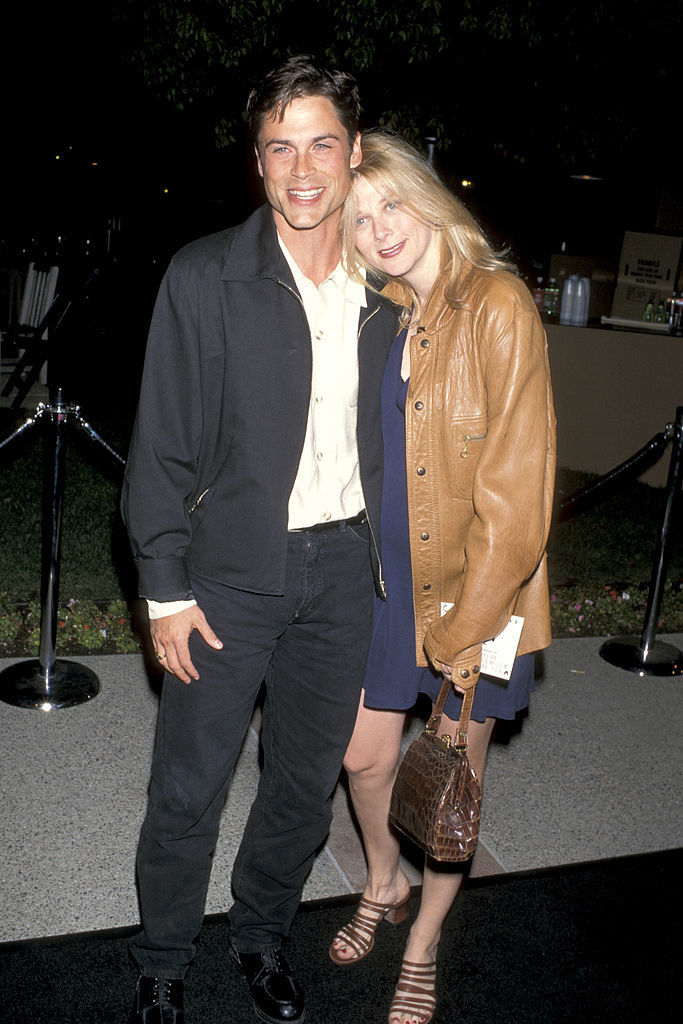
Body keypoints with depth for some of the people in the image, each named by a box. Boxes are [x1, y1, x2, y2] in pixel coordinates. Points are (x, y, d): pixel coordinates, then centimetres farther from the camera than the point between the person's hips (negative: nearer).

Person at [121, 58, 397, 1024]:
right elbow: (162, 445, -7)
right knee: (188, 789, 7)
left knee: (308, 778, 17)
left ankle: (262, 934, 42)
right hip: (234, 568, -3)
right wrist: (166, 588, -9)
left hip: (342, 565, 4)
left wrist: (391, 560, 10)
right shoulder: (205, 276, -9)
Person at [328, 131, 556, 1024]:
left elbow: (516, 487, -17)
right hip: (387, 581, 5)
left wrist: (469, 624, -16)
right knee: (366, 758, 14)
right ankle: (383, 887, 46)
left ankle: (423, 948, 36)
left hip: (474, 588, -5)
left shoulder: (497, 307, -15)